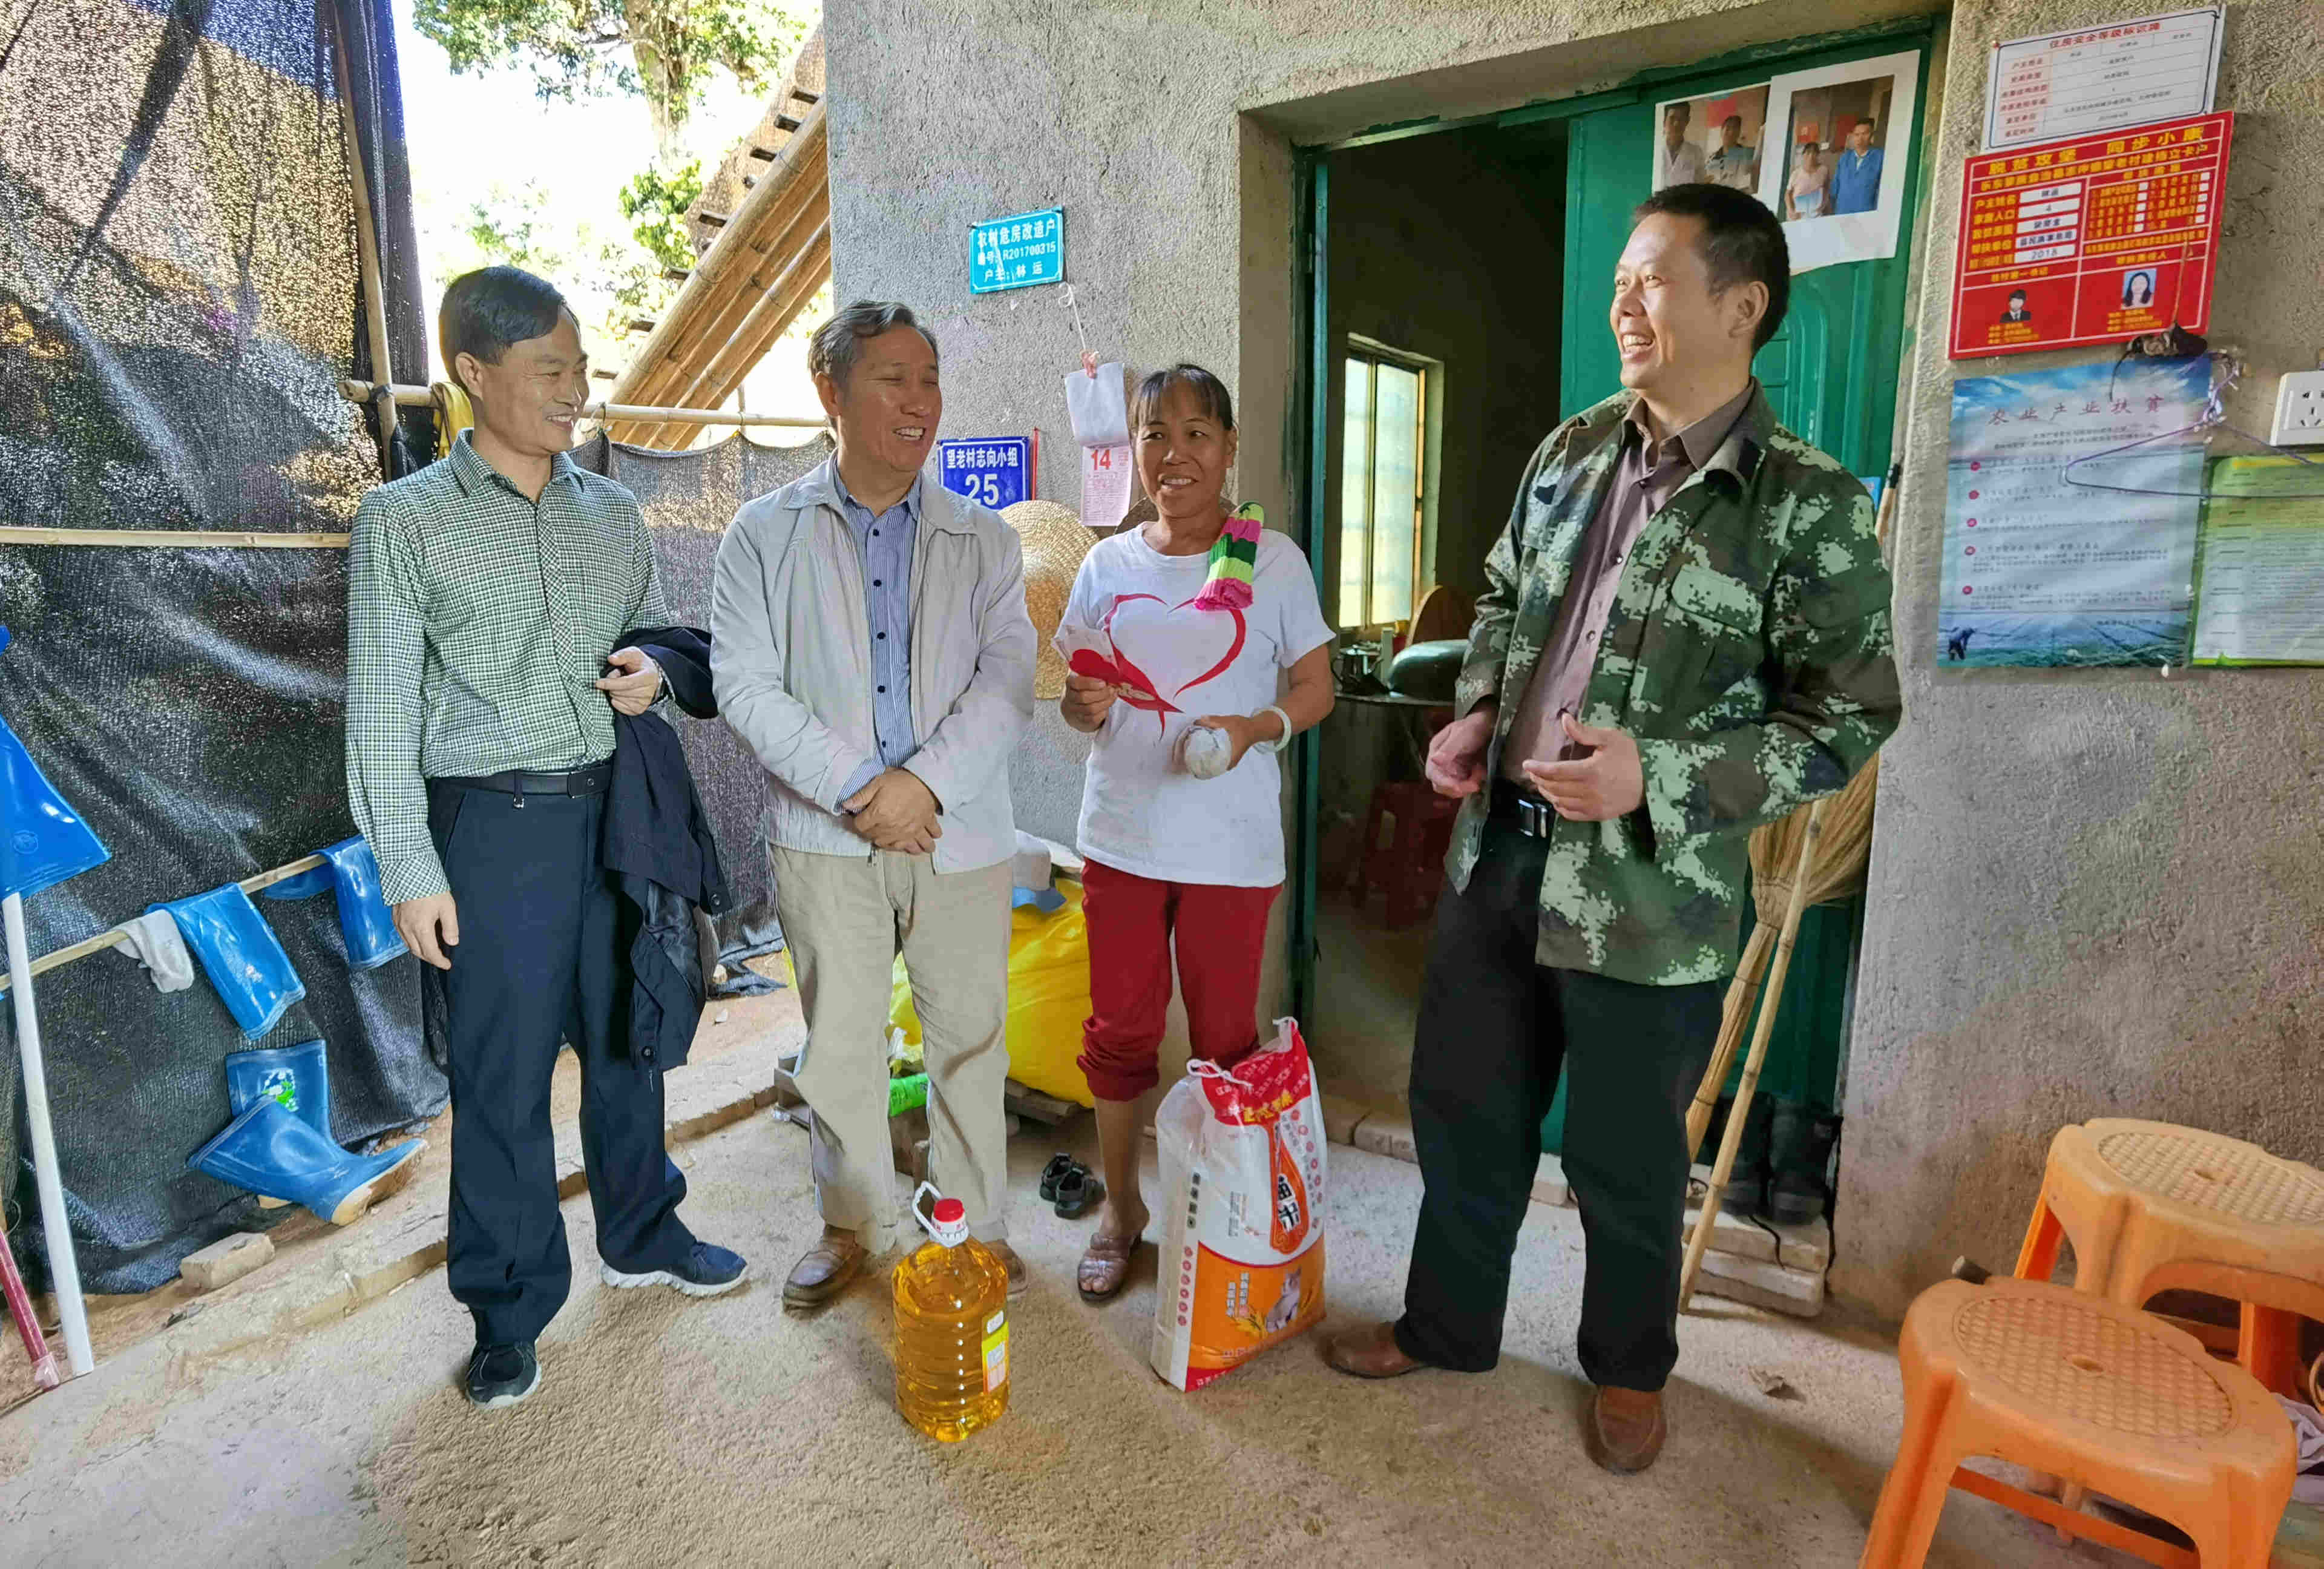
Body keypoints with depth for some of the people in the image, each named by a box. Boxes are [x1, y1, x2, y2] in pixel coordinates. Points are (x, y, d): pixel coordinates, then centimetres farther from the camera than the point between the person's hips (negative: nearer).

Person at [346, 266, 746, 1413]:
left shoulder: (611, 512, 7)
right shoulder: (404, 520, -4)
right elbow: (383, 705, -5)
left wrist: (654, 669, -6)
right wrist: (410, 869, -9)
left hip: (615, 810, 4)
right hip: (492, 827, -4)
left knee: (627, 1037, 17)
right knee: (501, 1079, 5)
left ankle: (641, 1236, 38)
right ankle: (509, 1312, 25)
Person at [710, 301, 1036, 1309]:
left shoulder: (984, 541, 6)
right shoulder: (764, 535, 4)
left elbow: (1007, 684, -4)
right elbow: (745, 685, -4)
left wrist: (920, 782, -17)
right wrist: (856, 789, -14)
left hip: (959, 836, 1)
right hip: (824, 839, 0)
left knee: (969, 1041, 9)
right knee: (840, 1048, 11)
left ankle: (980, 1227, 29)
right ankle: (853, 1227, 32)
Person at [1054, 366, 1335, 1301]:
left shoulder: (1273, 561, -2)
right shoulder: (1108, 564, 7)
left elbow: (1316, 688, 1)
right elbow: (1074, 703, 12)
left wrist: (1256, 727, -19)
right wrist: (1085, 706, -12)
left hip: (1231, 844, -2)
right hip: (1121, 832, 3)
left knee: (1226, 1039, 8)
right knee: (1119, 1029, 11)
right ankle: (1120, 1207, 32)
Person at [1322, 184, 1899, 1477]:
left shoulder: (1809, 505, -11)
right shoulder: (1569, 453, 6)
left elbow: (1851, 715, -9)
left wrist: (1661, 777, -21)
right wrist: (1477, 713, 2)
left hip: (1652, 891, -5)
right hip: (1502, 852, 5)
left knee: (1625, 1154, 12)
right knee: (1461, 1106, 17)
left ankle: (1630, 1369, 41)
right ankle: (1446, 1323, 41)